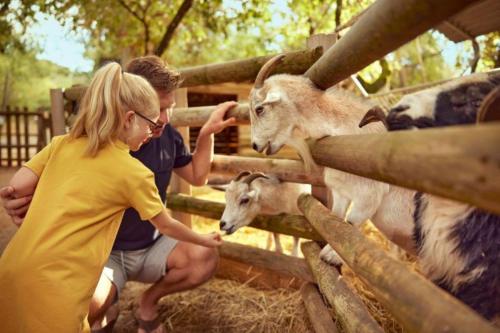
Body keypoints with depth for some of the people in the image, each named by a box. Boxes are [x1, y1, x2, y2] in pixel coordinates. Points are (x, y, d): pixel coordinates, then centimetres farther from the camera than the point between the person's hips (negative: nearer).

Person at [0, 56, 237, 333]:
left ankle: (148, 302, 7)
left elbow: (197, 177, 8)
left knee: (205, 259, -24)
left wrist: (207, 133, -6)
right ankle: (107, 310, 9)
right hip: (105, 252, -3)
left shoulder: (168, 136, -7)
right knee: (84, 309, -33)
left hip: (151, 247, 4)